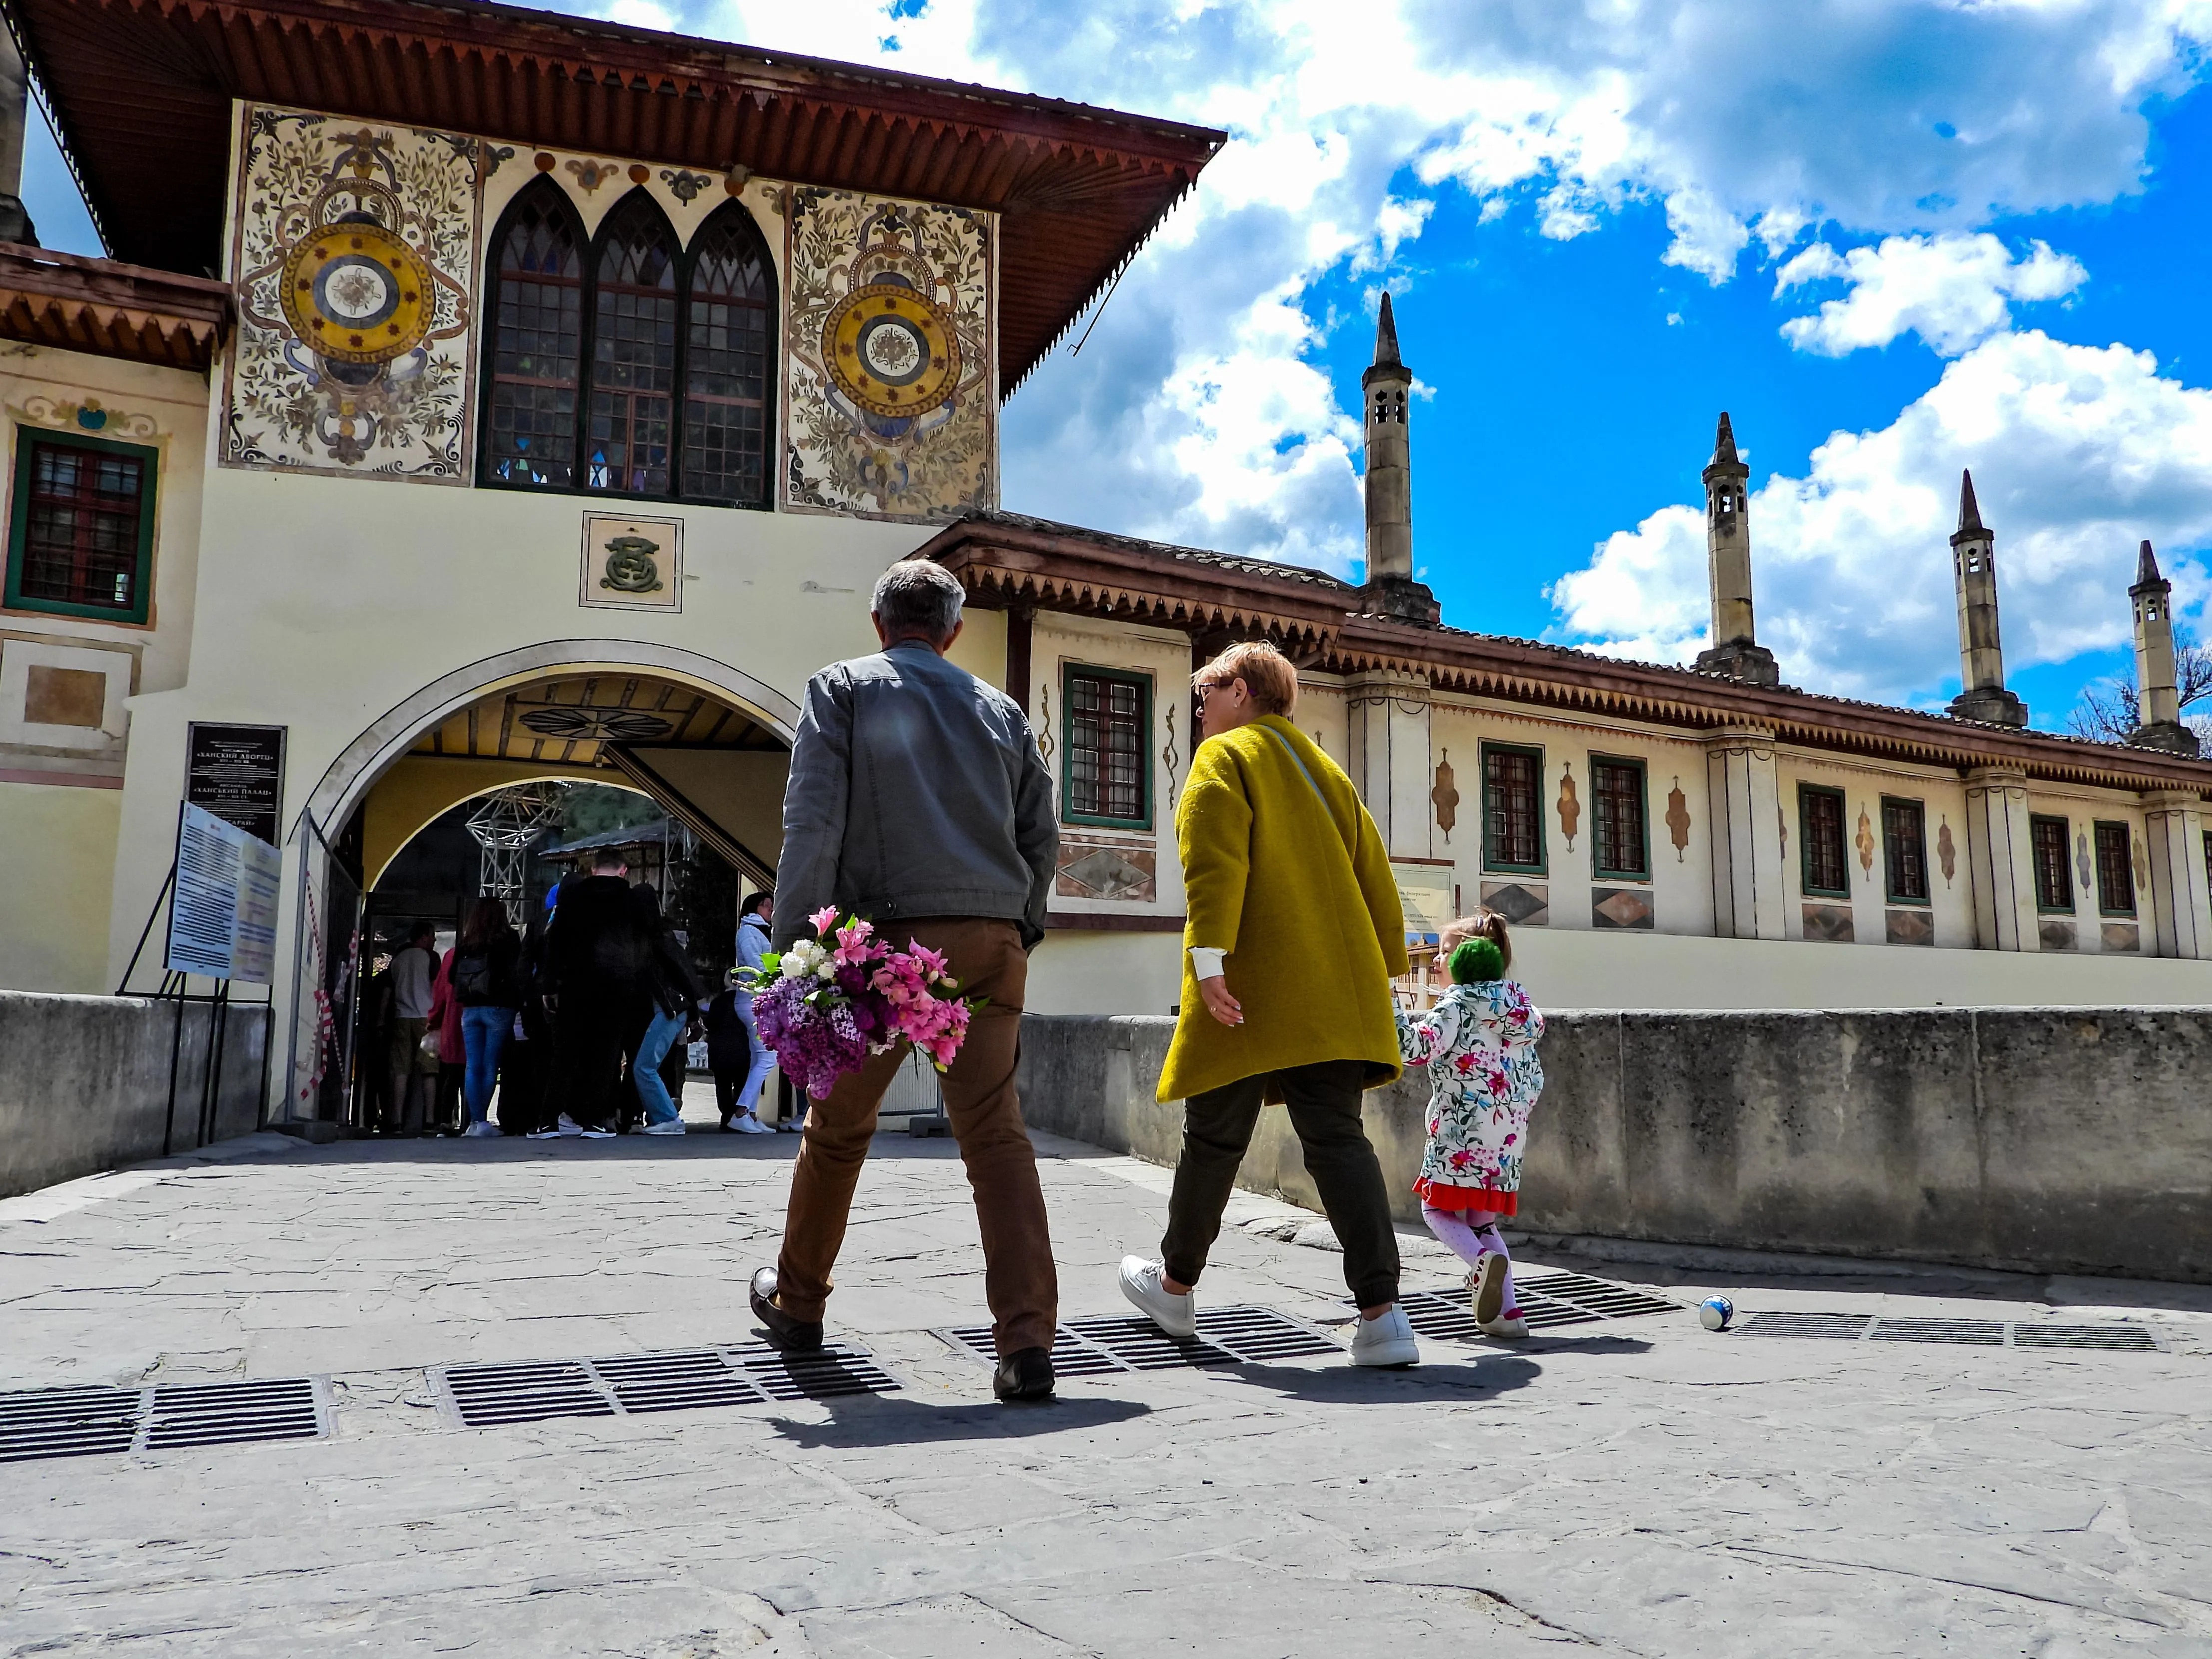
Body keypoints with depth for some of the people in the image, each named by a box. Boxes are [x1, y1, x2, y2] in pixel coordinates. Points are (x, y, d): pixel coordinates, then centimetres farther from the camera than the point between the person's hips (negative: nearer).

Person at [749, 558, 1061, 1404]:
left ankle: (796, 1304, 33)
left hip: (889, 937, -2)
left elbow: (813, 820, -6)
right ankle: (1028, 1345, -6)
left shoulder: (843, 687, 6)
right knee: (996, 1135, 1)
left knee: (837, 1127, 15)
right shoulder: (999, 708, 16)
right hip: (991, 940, 2)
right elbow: (1041, 837, 14)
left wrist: (793, 944, -7)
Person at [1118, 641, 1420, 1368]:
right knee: (1338, 1138, 0)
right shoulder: (1325, 770, 22)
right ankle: (1381, 1313, -12)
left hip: (1253, 984, -6)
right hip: (1334, 990, 6)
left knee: (1213, 1138, 8)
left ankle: (1176, 1285, 26)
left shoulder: (1224, 757, 1)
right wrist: (1383, 967, 24)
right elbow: (1373, 872, 20)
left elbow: (1215, 863, -15)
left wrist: (1208, 955, -22)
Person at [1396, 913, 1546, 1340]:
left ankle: (1482, 1260, -23)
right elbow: (1535, 1077, 18)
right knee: (1483, 1221, 15)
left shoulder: (1458, 1003, -7)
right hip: (1508, 1140, 7)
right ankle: (1507, 1311, 5)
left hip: (1462, 1135, -7)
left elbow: (1421, 1046, -20)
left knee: (1438, 1209, 4)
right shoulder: (1519, 1010, 15)